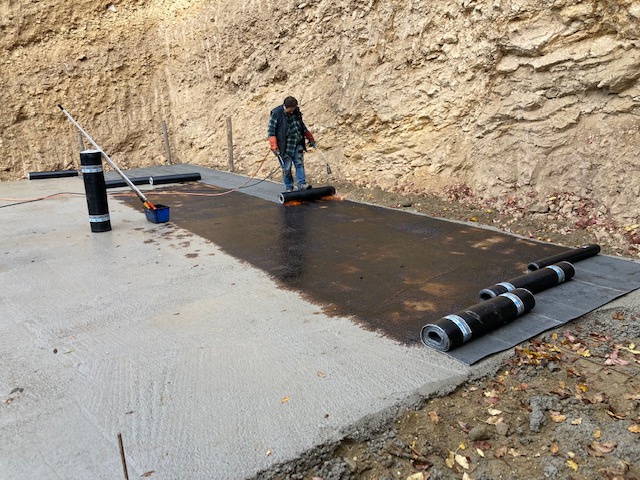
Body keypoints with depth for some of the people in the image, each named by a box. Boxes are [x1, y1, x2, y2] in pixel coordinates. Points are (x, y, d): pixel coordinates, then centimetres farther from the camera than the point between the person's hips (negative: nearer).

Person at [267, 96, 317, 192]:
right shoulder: (276, 114, -13)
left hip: (298, 145, 4)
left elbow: (302, 126, 19)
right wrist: (274, 147, -18)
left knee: (300, 164, -3)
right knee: (286, 169, 0)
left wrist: (310, 139, 22)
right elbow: (271, 131, -11)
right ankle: (289, 188, 12)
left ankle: (301, 184, -2)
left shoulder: (296, 111, 4)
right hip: (285, 147, -4)